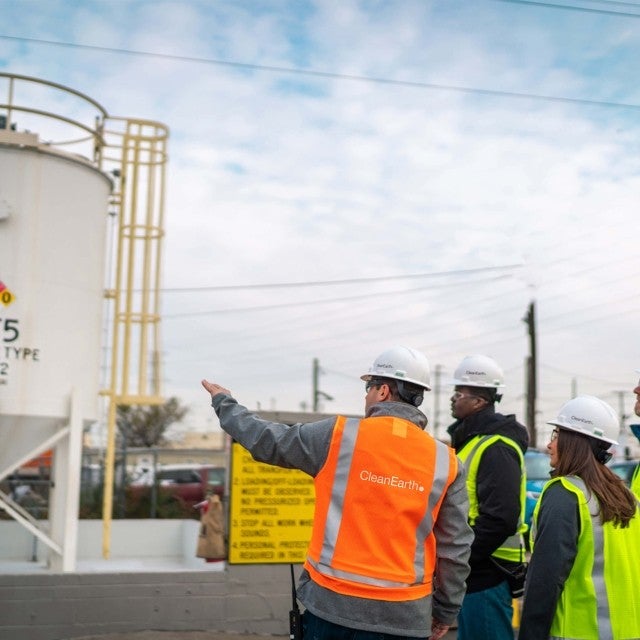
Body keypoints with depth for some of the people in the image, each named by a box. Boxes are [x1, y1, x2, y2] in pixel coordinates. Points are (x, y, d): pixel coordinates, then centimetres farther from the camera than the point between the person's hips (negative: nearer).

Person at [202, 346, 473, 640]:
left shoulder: (338, 436, -7)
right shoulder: (445, 463, -3)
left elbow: (265, 441, 5)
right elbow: (455, 547, 0)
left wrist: (224, 403, 23)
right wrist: (445, 611, 13)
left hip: (332, 602, -1)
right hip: (403, 614, 1)